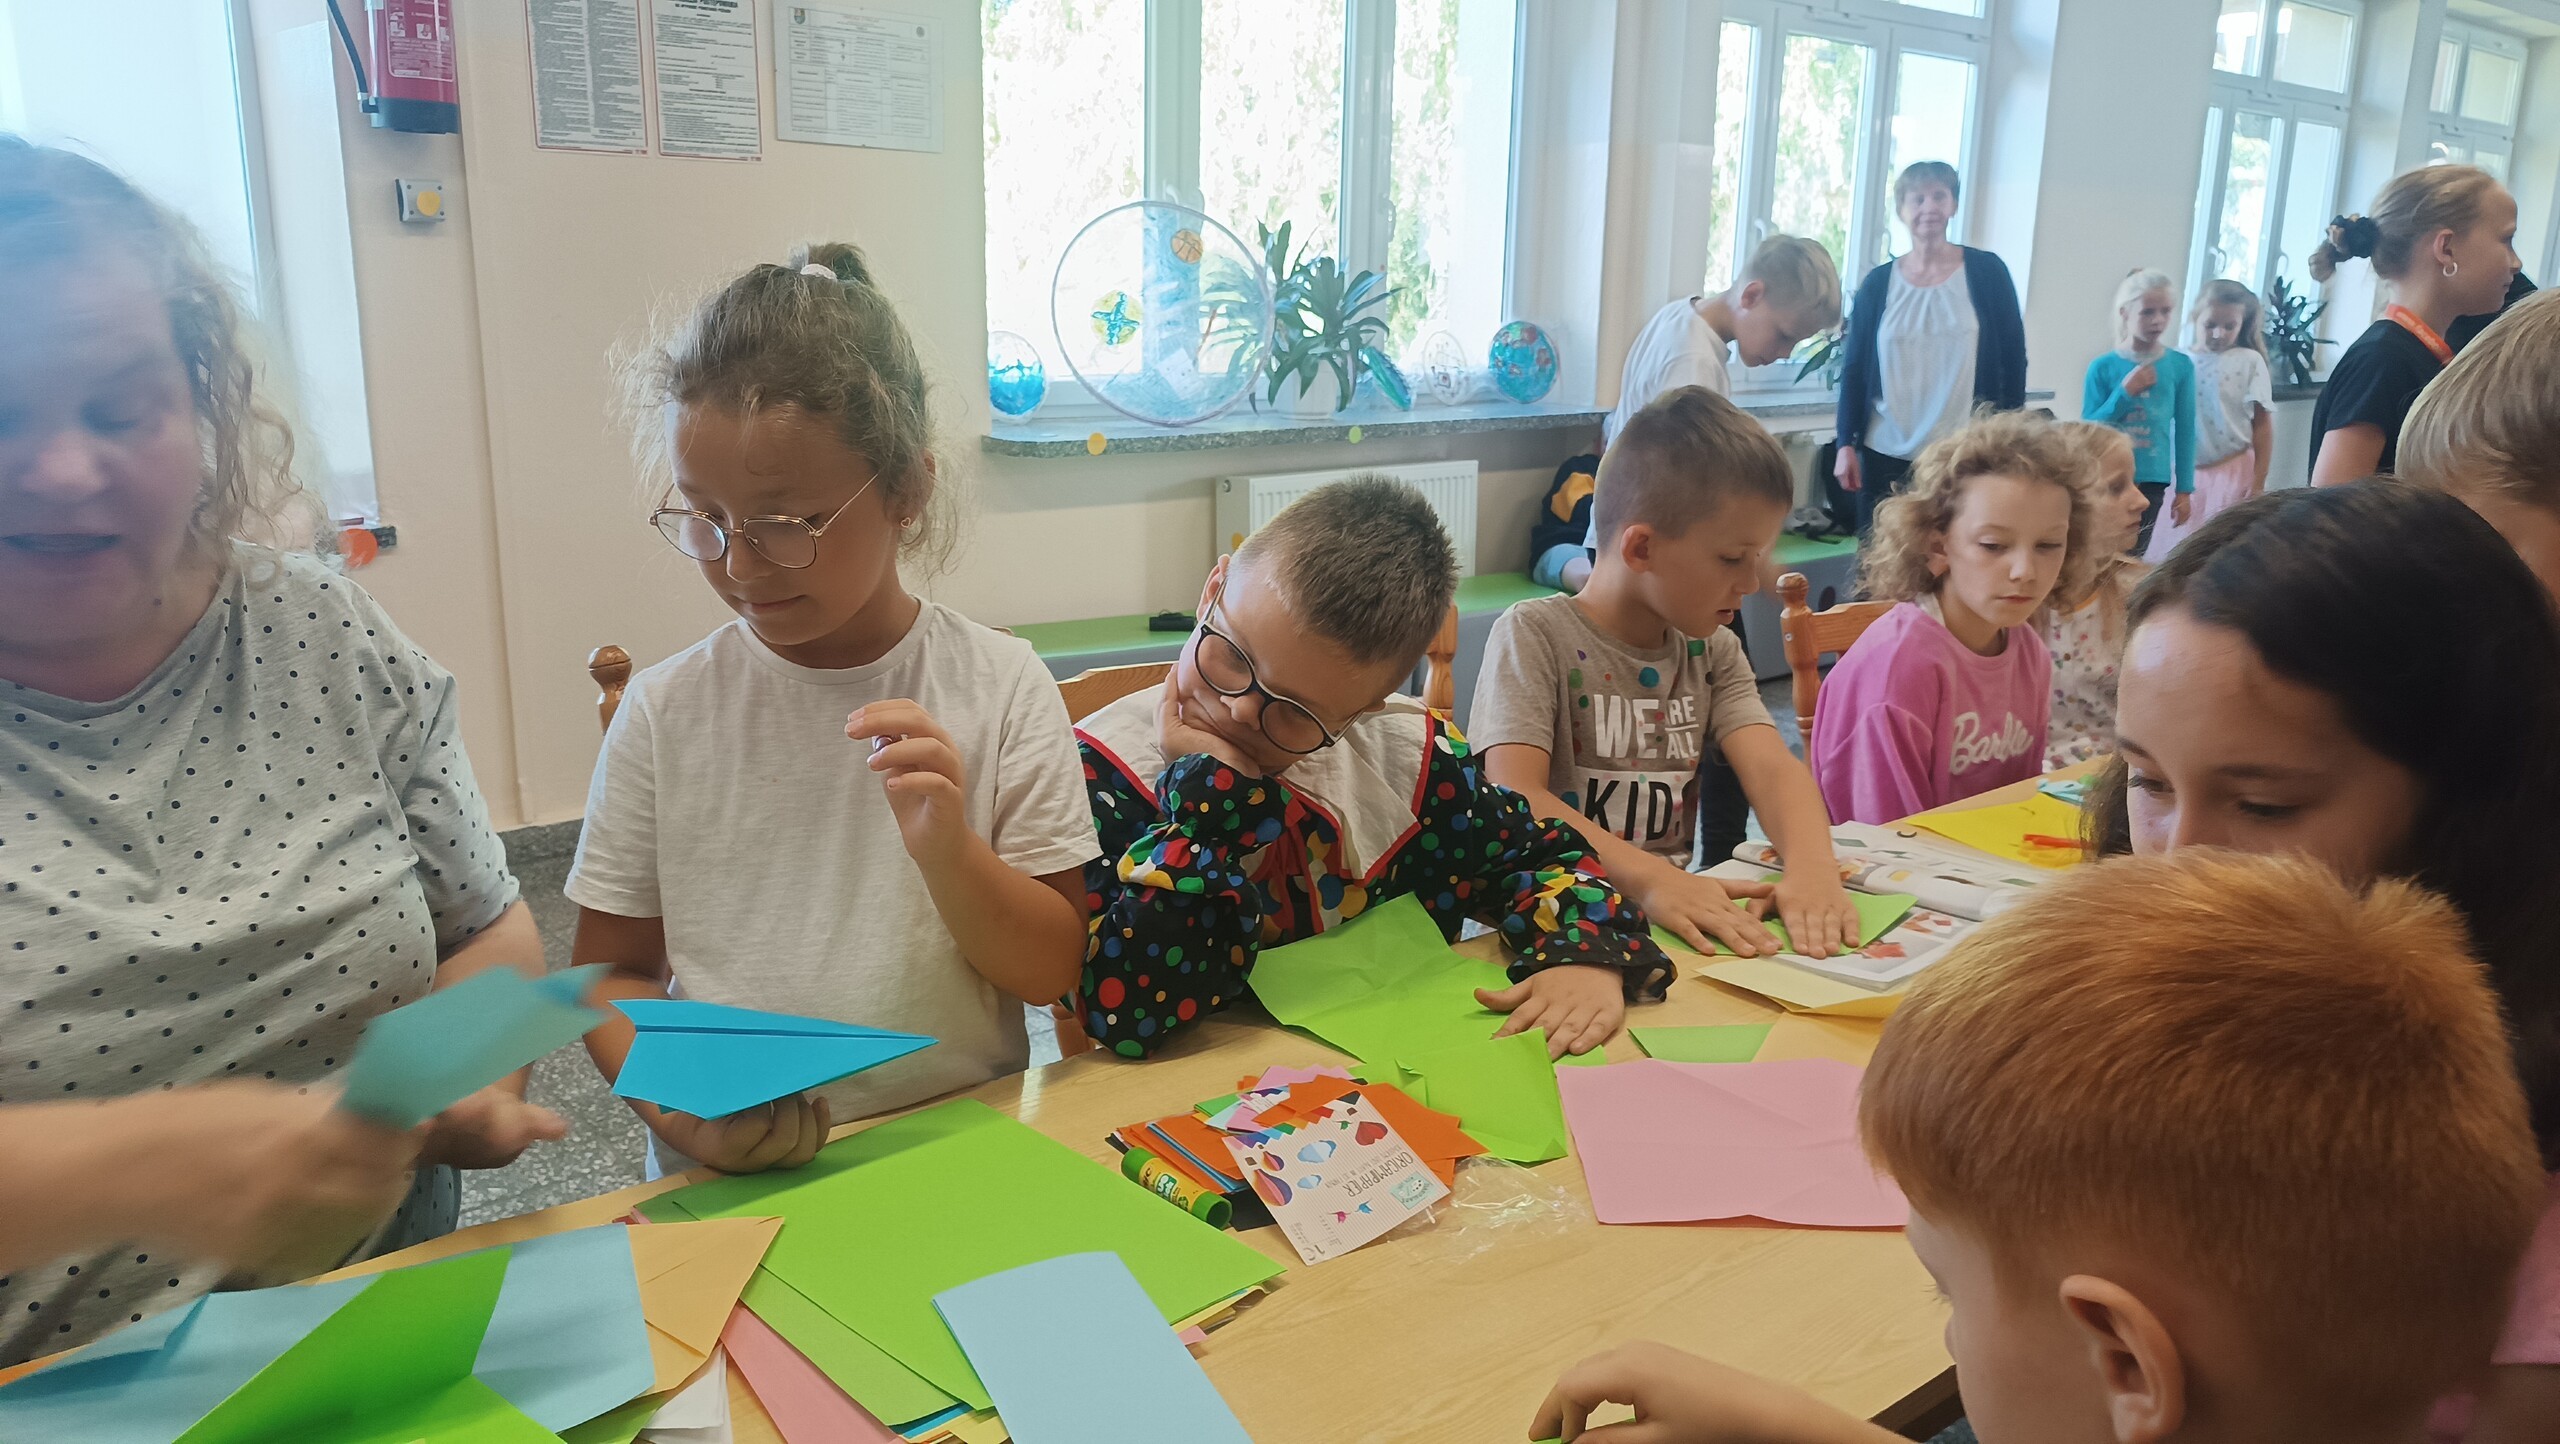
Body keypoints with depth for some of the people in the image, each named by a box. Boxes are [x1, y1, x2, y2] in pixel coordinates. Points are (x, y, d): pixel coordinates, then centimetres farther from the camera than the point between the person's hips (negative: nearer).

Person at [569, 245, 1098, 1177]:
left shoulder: (999, 686, -3)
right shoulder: (665, 710, 1)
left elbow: (1054, 970, 0)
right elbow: (615, 970, 7)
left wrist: (948, 851, -17)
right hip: (728, 1183, 2)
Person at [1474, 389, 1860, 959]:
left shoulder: (1712, 650, 12)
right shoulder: (1535, 635, -7)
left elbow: (1773, 767, -3)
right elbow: (1515, 800, -20)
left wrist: (1813, 865, -24)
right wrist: (1649, 879, -34)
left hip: (1675, 915, 5)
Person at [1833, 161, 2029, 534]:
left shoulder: (1986, 271, 2)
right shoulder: (1878, 283, 5)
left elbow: (2013, 359, 4)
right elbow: (1854, 368, 7)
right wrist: (1846, 443, 0)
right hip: (1885, 454, 2)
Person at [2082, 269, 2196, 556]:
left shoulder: (2181, 366, -1)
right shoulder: (2103, 367, -4)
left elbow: (2186, 429, 3)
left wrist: (2184, 488, 3)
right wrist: (2124, 392, -16)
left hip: (2152, 482, 1)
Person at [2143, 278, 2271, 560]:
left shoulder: (2249, 362, -2)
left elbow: (2263, 424, -1)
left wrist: (2258, 483, -5)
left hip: (2233, 473, -2)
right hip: (2185, 474, 2)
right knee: (2171, 553, 6)